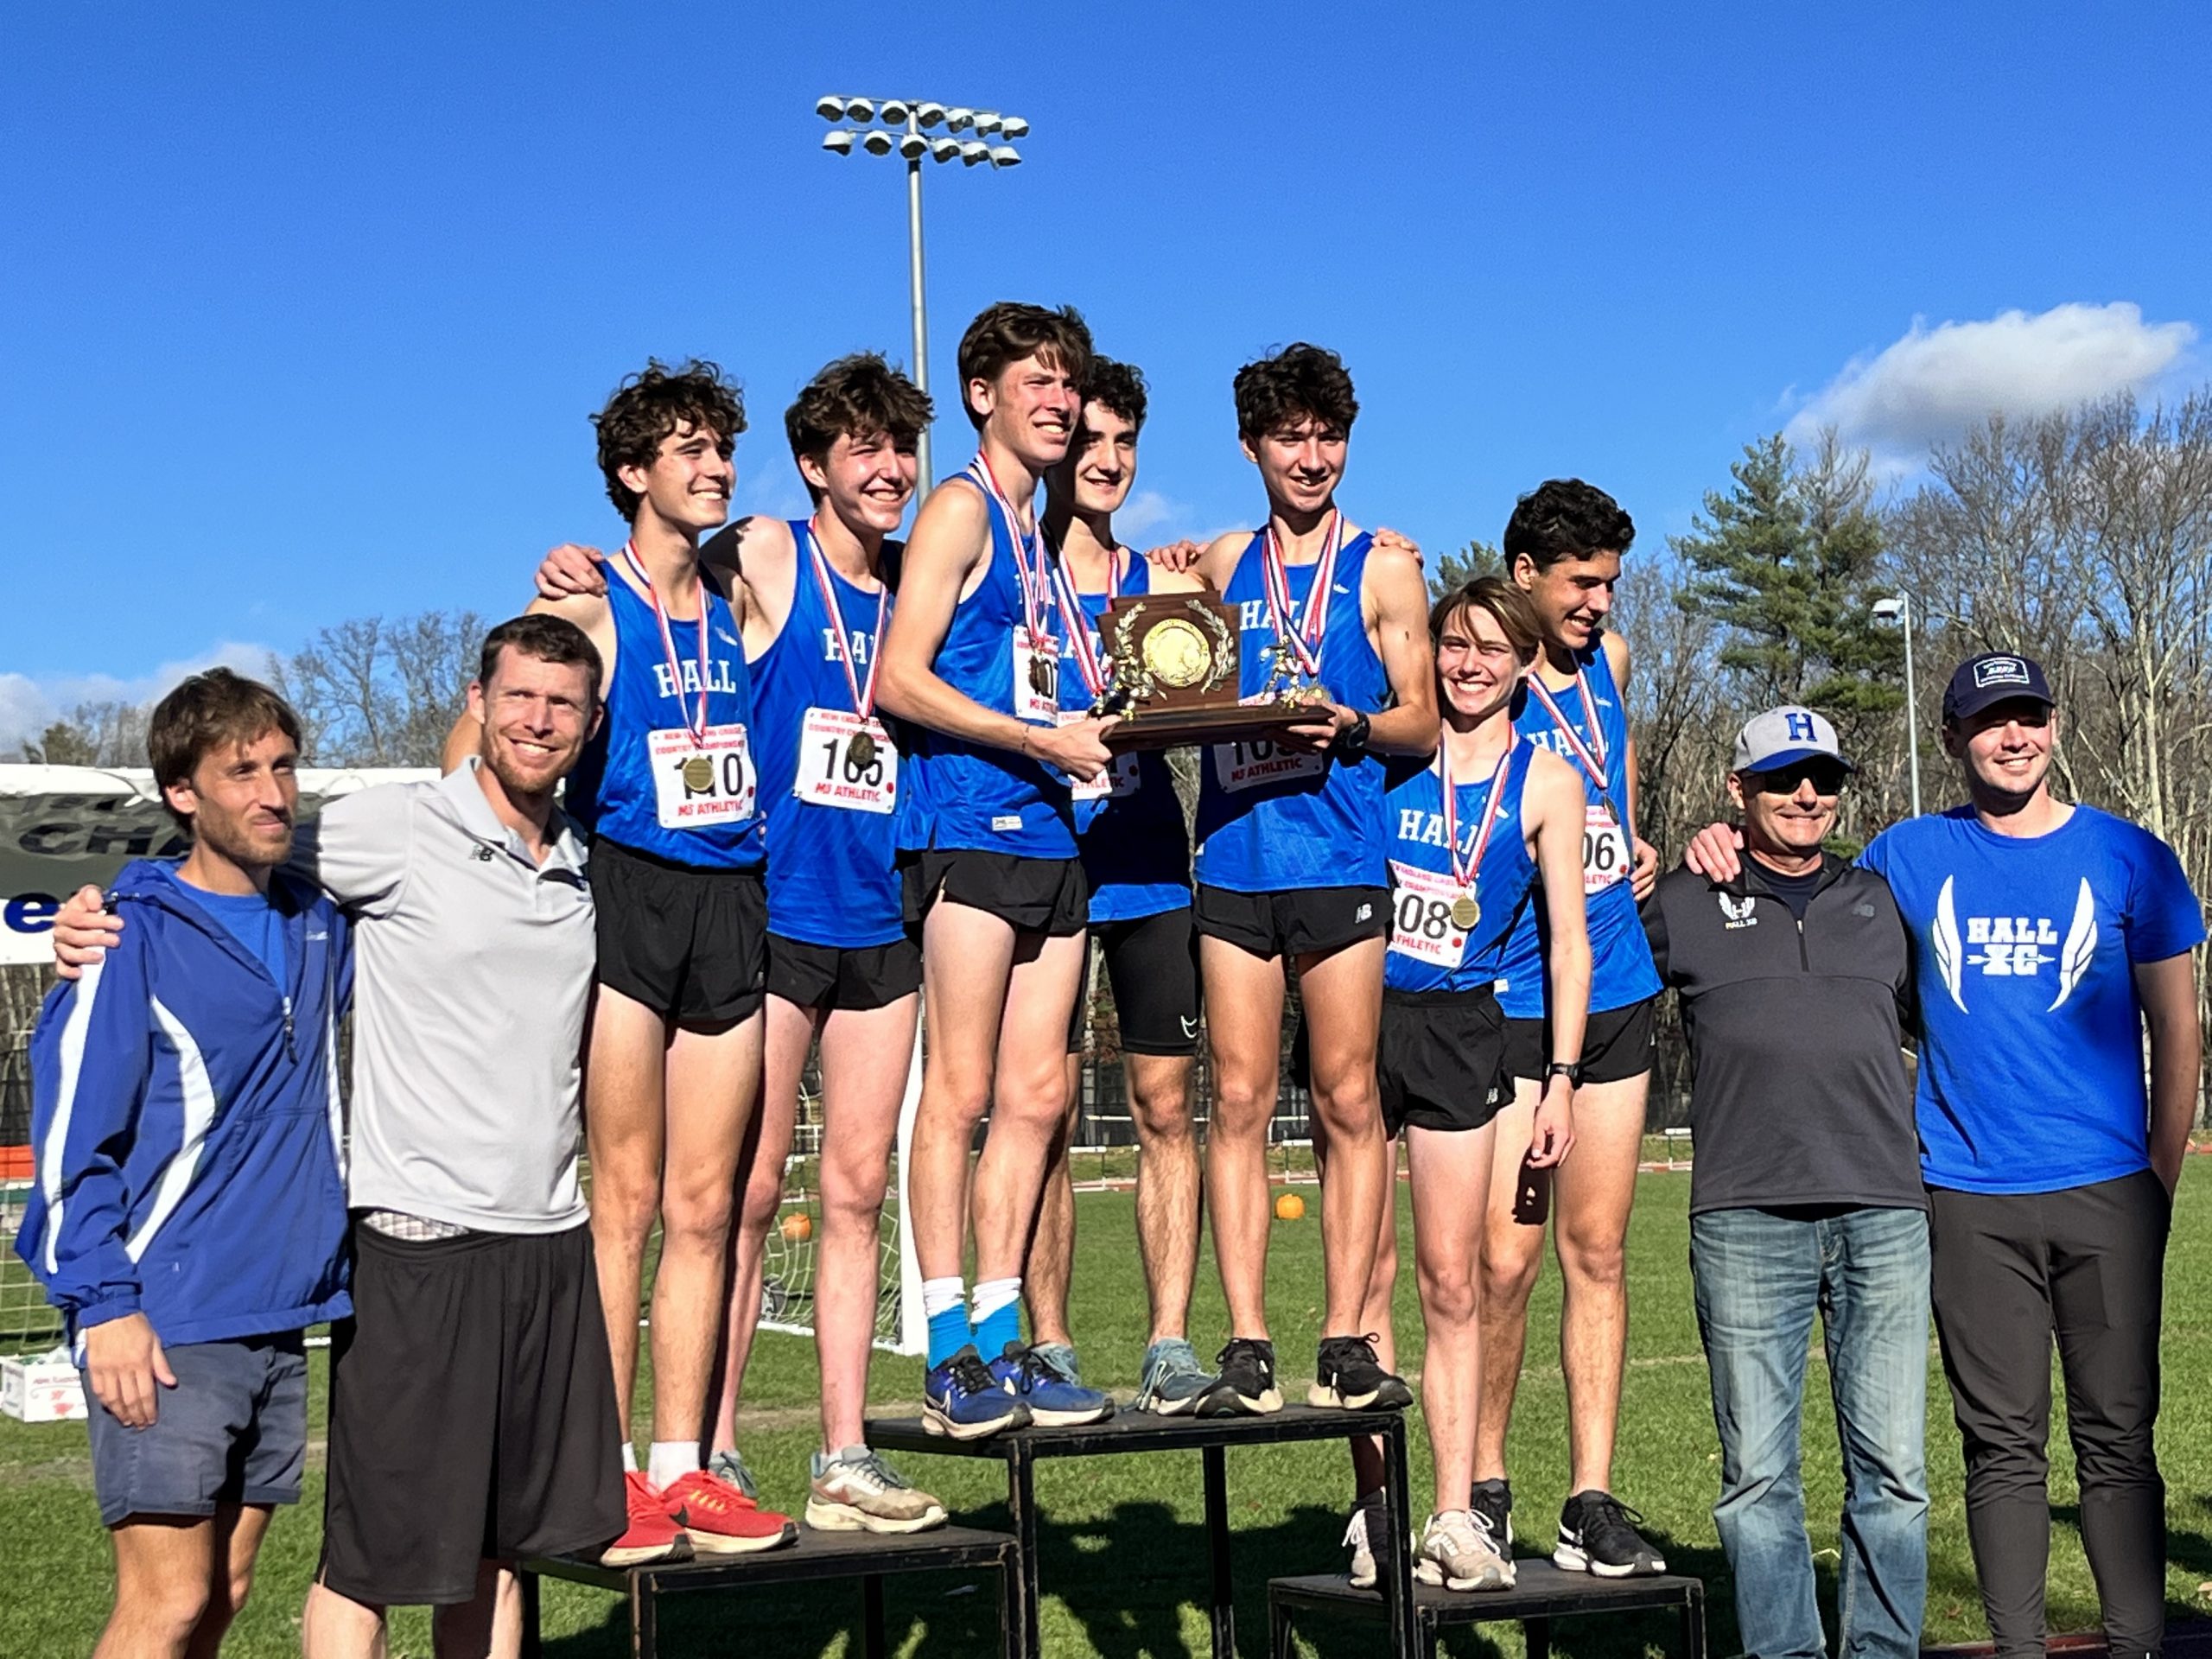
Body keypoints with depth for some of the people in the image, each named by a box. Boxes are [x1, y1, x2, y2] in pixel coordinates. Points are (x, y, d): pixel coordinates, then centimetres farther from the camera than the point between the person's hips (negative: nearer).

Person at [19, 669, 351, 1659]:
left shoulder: (318, 928, 9)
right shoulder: (135, 939, -9)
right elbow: (70, 1136, -10)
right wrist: (103, 1305, -16)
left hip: (280, 1322, 6)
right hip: (164, 1333, -6)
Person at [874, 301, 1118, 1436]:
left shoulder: (1042, 532, 22)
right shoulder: (961, 509, -2)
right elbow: (900, 680, -11)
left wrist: (1097, 730, 8)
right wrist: (1041, 739, -14)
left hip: (1046, 831, 8)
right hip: (968, 827, -8)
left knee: (1036, 1097, 6)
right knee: (960, 1092, -7)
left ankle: (1003, 1339, 11)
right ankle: (951, 1355, -4)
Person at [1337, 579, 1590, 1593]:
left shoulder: (1546, 783, 6)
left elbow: (1568, 941, 5)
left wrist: (1562, 1080, 0)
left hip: (1460, 1029, 0)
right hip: (1362, 1016, 0)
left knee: (1452, 1280, 0)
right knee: (1367, 1271, 1)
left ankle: (1455, 1518, 6)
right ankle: (1374, 1510, 7)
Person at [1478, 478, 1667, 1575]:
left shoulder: (1610, 659, 11)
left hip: (1615, 991, 6)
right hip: (1507, 1001, -5)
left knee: (1597, 1250, 6)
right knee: (1503, 1258, -6)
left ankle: (1590, 1504, 11)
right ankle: (1483, 1493, 11)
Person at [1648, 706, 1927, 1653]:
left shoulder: (1884, 906, 20)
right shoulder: (1681, 909, 13)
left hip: (1886, 1218, 2)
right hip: (1745, 1221, -2)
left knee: (1892, 1466, 2)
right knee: (1758, 1472, 1)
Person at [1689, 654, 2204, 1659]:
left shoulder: (2128, 857, 6)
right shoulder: (1908, 857, 8)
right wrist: (1726, 856, -1)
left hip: (2106, 1193, 0)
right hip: (1969, 1198, 1)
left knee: (2117, 1434, 3)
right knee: (2002, 1441, 5)